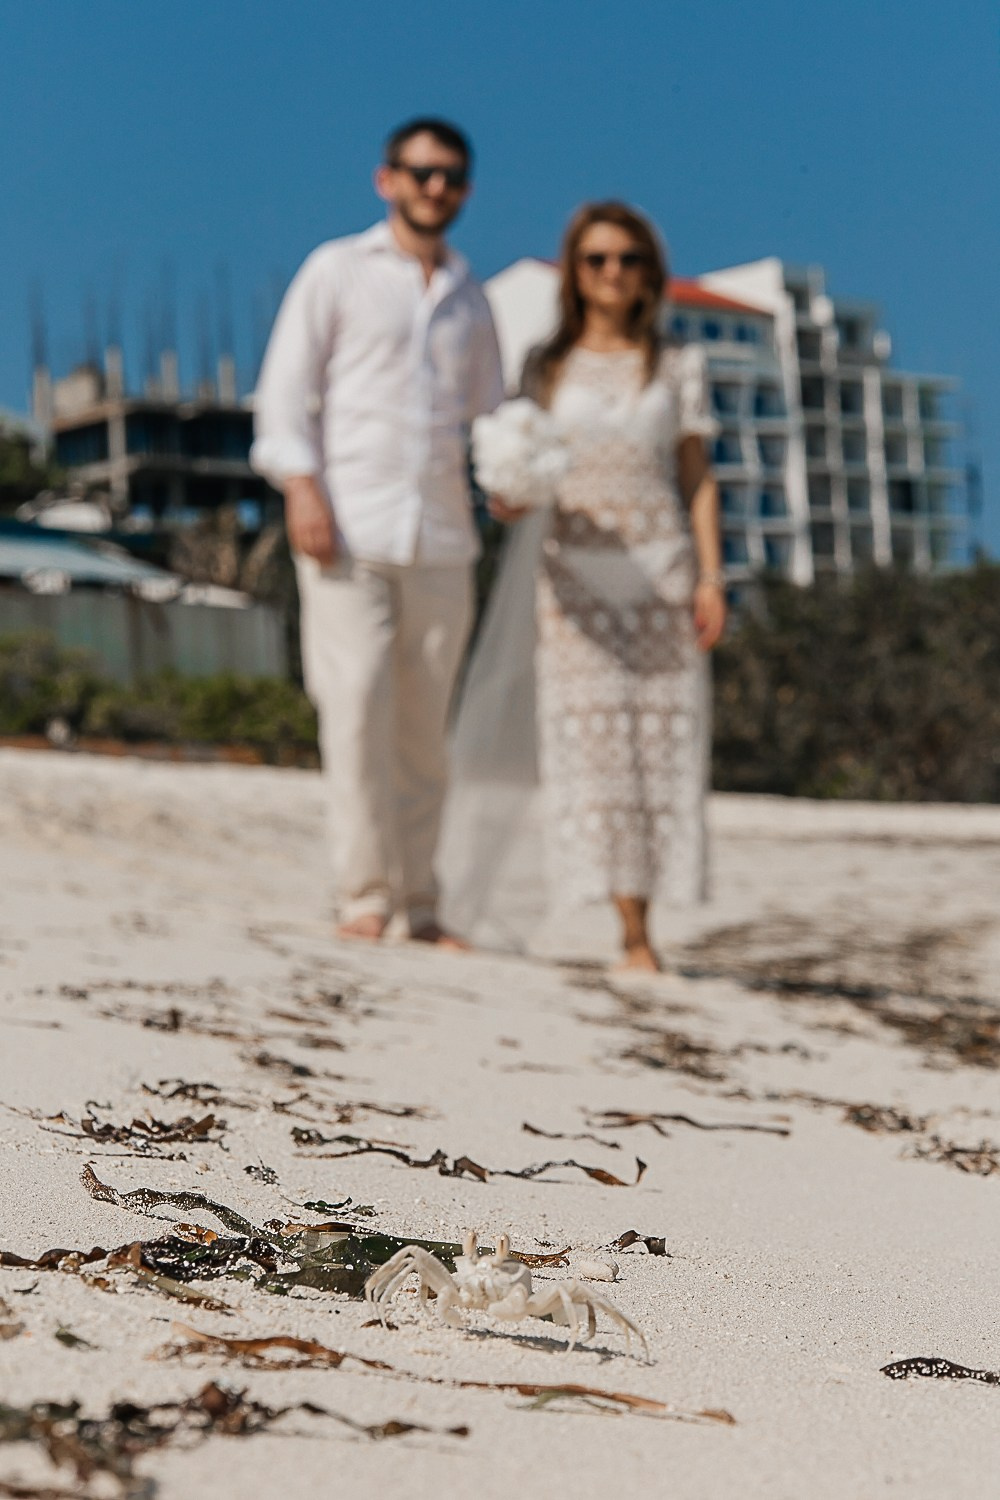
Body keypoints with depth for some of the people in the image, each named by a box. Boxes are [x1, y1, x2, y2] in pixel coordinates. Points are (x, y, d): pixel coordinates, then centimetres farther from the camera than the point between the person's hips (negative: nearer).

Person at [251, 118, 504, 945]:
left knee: (425, 727, 3)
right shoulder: (338, 270, 9)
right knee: (358, 711, -10)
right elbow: (285, 387, 3)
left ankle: (419, 905, 9)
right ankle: (365, 895, -5)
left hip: (442, 539, 4)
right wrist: (301, 487, -11)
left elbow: (488, 413, 23)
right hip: (349, 532, -3)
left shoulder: (470, 297, 21)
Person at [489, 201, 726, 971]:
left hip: (660, 571, 0)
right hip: (575, 575, 0)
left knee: (662, 737, -5)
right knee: (594, 741, -6)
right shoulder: (548, 366, 11)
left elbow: (698, 479, 8)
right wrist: (509, 503, -11)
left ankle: (637, 931, 1)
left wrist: (711, 576, -2)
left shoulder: (678, 366, 11)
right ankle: (633, 932, -3)